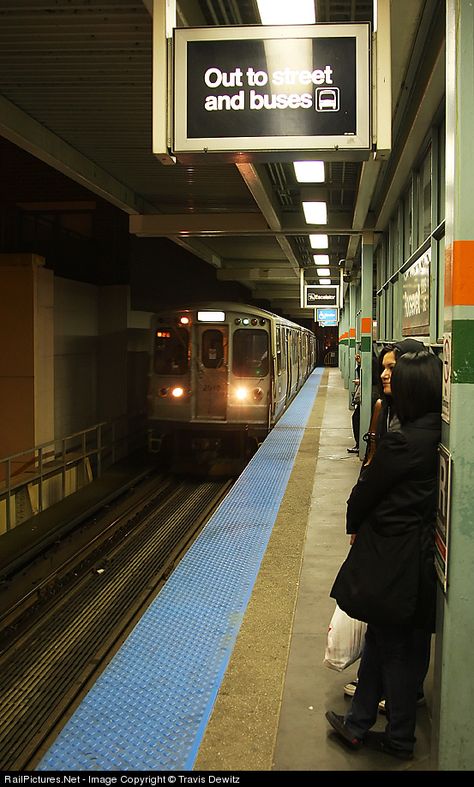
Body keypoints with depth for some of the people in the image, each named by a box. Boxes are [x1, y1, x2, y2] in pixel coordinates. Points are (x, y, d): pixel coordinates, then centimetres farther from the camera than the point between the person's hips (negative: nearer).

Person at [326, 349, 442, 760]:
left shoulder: (404, 442, -23)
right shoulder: (439, 437, 0)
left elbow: (366, 492, -12)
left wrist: (355, 525, 8)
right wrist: (365, 526, 14)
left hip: (390, 561, -8)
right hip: (420, 555, 8)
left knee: (394, 648, 9)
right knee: (381, 640, 19)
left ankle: (400, 738, 28)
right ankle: (359, 723, 34)